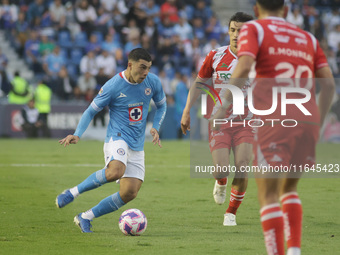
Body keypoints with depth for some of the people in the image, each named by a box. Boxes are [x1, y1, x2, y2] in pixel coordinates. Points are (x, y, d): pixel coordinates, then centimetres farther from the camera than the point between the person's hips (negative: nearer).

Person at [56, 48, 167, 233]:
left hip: (137, 146, 6)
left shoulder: (153, 82, 2)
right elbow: (91, 111, -2)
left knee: (130, 193, -6)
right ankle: (72, 193, -18)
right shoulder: (113, 86, -11)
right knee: (115, 172, -37)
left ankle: (85, 218, 8)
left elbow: (161, 105, 21)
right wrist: (77, 135, -16)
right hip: (117, 137, -6)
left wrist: (155, 128, 3)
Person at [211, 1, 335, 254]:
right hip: (307, 119, 4)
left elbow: (244, 66, -10)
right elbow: (329, 82, 11)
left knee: (268, 196, -2)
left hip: (273, 119, -4)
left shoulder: (254, 29, 9)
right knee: (289, 189, 22)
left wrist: (224, 106, -2)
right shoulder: (308, 39, 22)